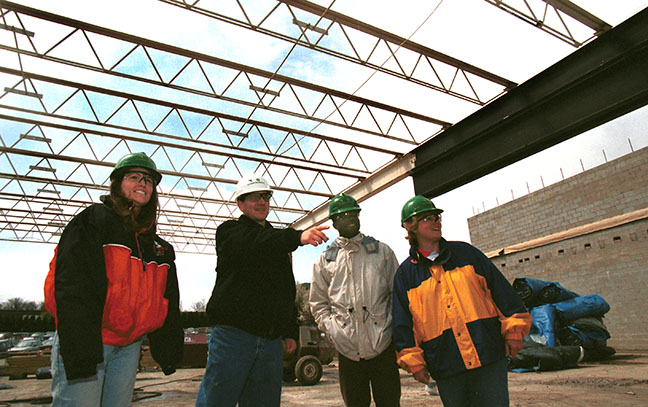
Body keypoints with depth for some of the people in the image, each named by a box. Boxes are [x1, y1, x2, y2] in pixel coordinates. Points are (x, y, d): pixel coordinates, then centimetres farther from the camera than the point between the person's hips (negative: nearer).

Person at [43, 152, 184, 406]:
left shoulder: (156, 244, 13)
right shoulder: (94, 221, -5)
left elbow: (169, 302, 14)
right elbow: (72, 288, -15)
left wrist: (169, 351, 10)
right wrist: (80, 354, -22)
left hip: (129, 345, 6)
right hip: (84, 343, -6)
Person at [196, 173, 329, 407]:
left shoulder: (279, 242, 21)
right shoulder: (229, 232, 3)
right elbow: (253, 245, -22)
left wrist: (290, 332, 15)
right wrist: (298, 237, -35)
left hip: (271, 341, 6)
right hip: (233, 334, -5)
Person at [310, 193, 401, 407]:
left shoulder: (381, 251, 9)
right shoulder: (325, 260, 9)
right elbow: (318, 303, 12)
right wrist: (333, 329, -1)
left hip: (383, 346, 0)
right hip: (348, 350, 1)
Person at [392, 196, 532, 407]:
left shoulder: (465, 252, 7)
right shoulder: (405, 274, 3)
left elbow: (501, 289, 8)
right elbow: (403, 324, 5)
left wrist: (513, 331, 3)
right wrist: (414, 362, 1)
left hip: (489, 356, 1)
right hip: (445, 366, 0)